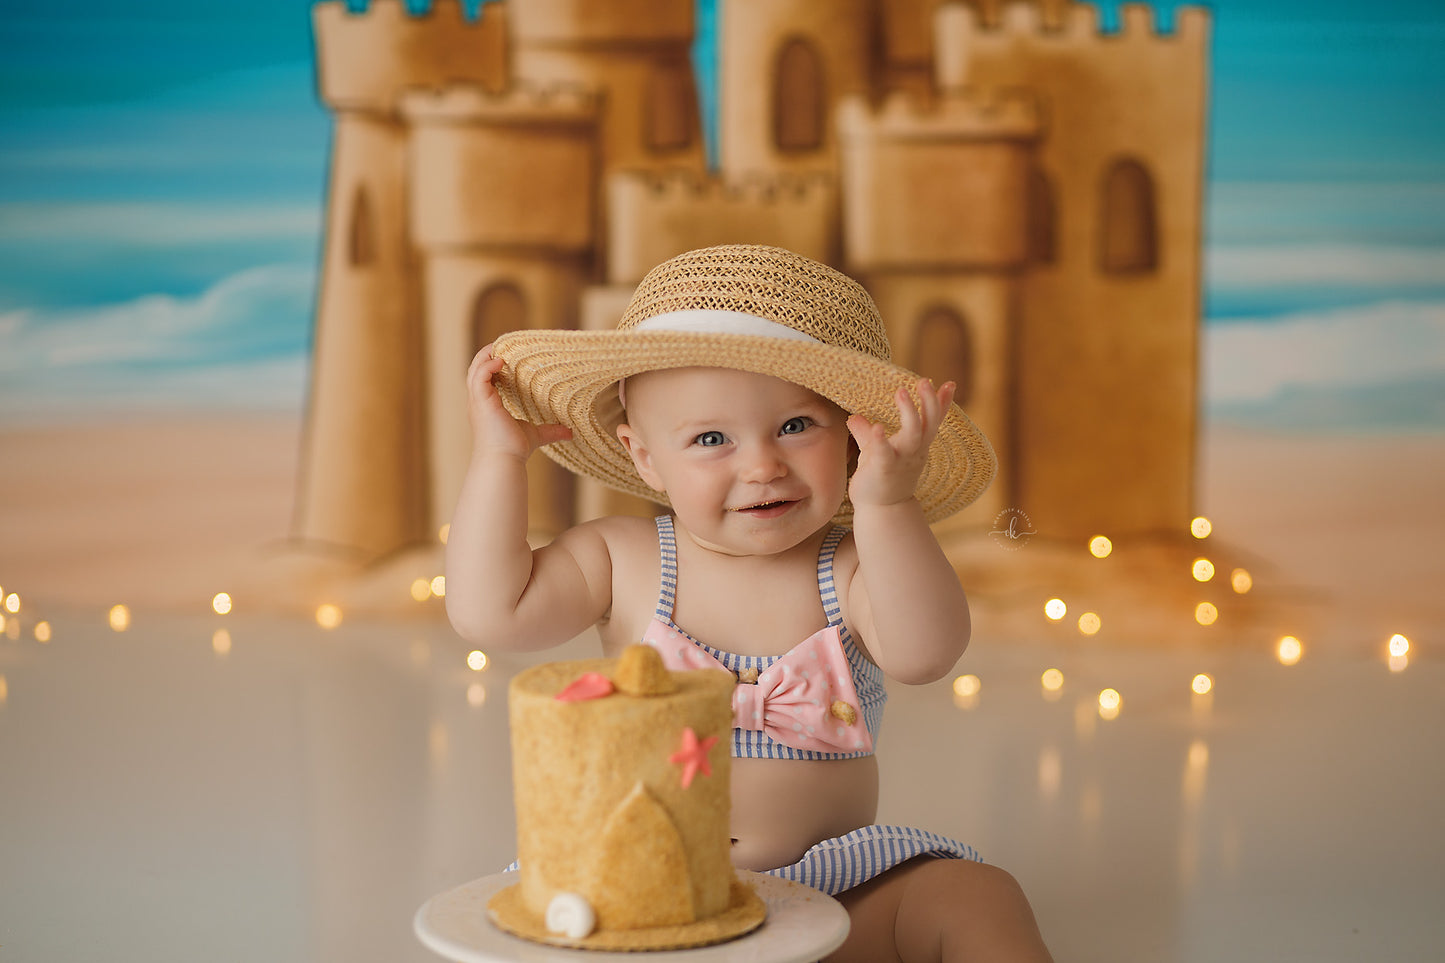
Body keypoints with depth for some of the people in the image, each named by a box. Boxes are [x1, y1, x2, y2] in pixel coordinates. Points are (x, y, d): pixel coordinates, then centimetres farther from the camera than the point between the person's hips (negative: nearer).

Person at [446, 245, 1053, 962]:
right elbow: (489, 611, -8)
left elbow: (923, 654, -23)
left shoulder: (854, 570, -4)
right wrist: (498, 457, -6)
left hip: (830, 887, 0)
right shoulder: (619, 560, 0)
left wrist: (887, 507, -36)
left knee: (979, 900, -19)